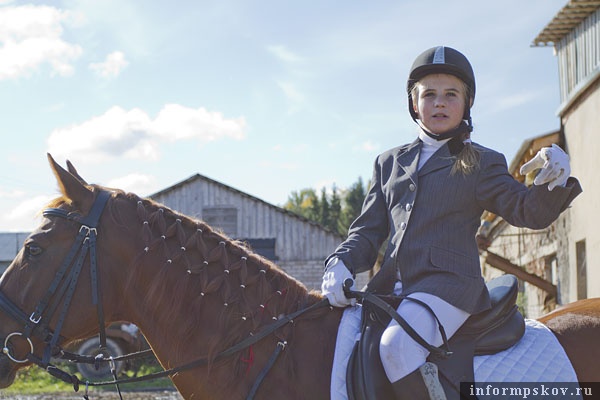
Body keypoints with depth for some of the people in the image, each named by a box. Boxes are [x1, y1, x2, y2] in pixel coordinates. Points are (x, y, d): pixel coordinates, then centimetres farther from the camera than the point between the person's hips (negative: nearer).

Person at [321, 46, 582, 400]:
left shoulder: (482, 164, 9)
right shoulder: (390, 162, 21)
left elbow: (528, 211, -1)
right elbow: (368, 229, 18)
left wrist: (553, 182, -23)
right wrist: (340, 264, -2)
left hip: (448, 285, -6)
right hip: (391, 287, 6)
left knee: (397, 345, -33)